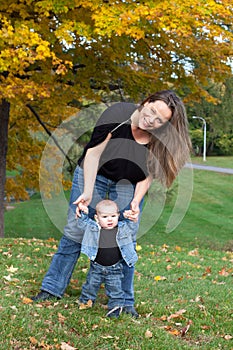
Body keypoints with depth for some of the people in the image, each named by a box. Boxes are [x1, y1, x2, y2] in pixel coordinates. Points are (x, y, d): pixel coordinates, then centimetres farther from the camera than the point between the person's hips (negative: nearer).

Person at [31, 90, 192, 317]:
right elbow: (93, 152, -22)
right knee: (74, 233, 1)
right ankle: (52, 288, 12)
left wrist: (136, 202, -21)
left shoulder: (160, 141, -20)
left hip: (128, 188, 1)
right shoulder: (119, 114, -27)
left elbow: (148, 175, -8)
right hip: (93, 176, -1)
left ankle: (125, 301, 13)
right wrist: (87, 192, -26)